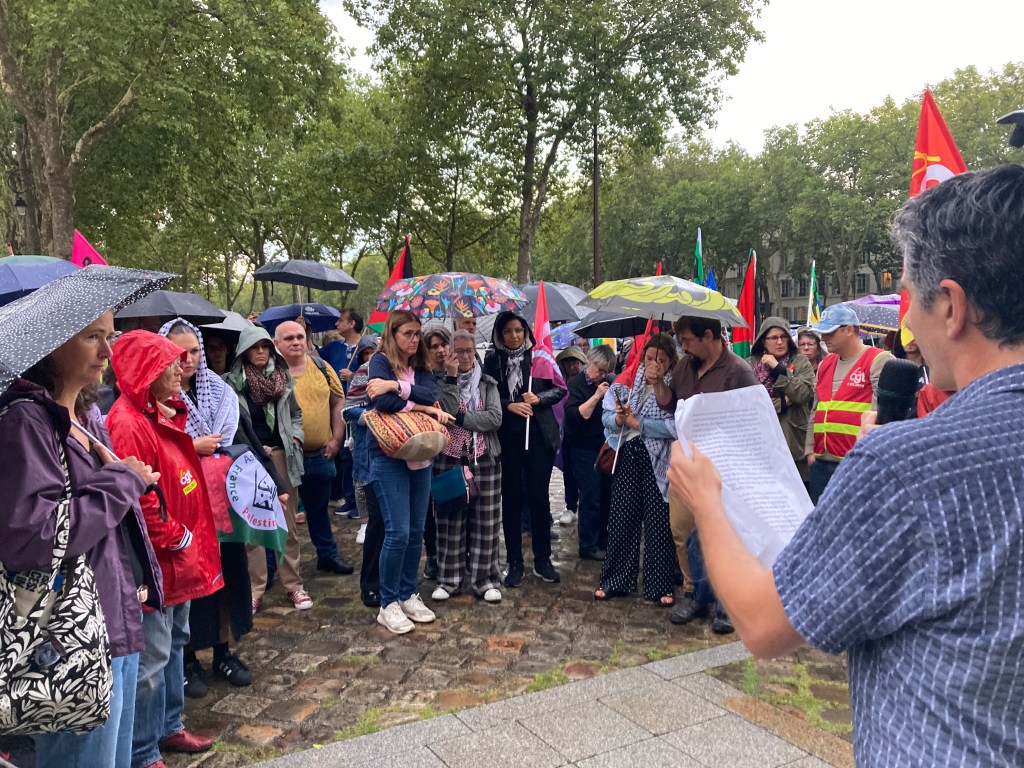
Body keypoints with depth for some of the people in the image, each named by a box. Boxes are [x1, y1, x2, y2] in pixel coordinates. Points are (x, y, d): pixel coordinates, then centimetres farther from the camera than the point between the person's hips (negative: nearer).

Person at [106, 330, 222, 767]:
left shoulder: (163, 413, 9)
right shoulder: (129, 425, -22)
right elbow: (138, 502, -25)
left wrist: (193, 539, 13)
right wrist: (179, 540, -14)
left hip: (179, 556, 10)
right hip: (156, 562, -10)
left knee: (174, 644, 21)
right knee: (153, 657, 3)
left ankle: (168, 727, 37)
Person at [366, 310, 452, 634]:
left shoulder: (420, 366, 13)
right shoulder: (380, 361, -3)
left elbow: (431, 395, -7)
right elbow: (383, 402, -20)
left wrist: (397, 386, -20)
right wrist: (425, 408, -11)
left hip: (420, 456, 6)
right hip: (388, 457, -6)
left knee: (416, 531, 10)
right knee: (398, 531, -8)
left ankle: (409, 595, 24)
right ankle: (388, 604, 6)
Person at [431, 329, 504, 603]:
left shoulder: (488, 383, 8)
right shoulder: (441, 382, 4)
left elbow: (495, 418, -7)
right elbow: (444, 414, -14)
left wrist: (459, 419, -12)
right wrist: (451, 378, -15)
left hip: (484, 460, 1)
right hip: (449, 459, -1)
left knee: (485, 522, 4)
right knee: (450, 521, 4)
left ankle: (484, 578, 15)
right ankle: (449, 579, 17)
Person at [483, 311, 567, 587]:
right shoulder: (492, 360, 4)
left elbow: (560, 388, 3)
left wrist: (538, 398, -13)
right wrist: (510, 405, -13)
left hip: (538, 434, -1)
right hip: (506, 436, 1)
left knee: (539, 496, 4)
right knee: (511, 498, 6)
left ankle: (542, 560, 17)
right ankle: (515, 562, 16)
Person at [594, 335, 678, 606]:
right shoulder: (627, 383, 6)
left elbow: (674, 427, -17)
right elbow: (607, 416, 4)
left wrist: (636, 423, -14)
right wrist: (619, 418, -18)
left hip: (658, 461, -3)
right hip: (628, 457, 4)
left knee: (658, 522, 3)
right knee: (621, 519, 9)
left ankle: (661, 586, 17)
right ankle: (614, 581, 22)